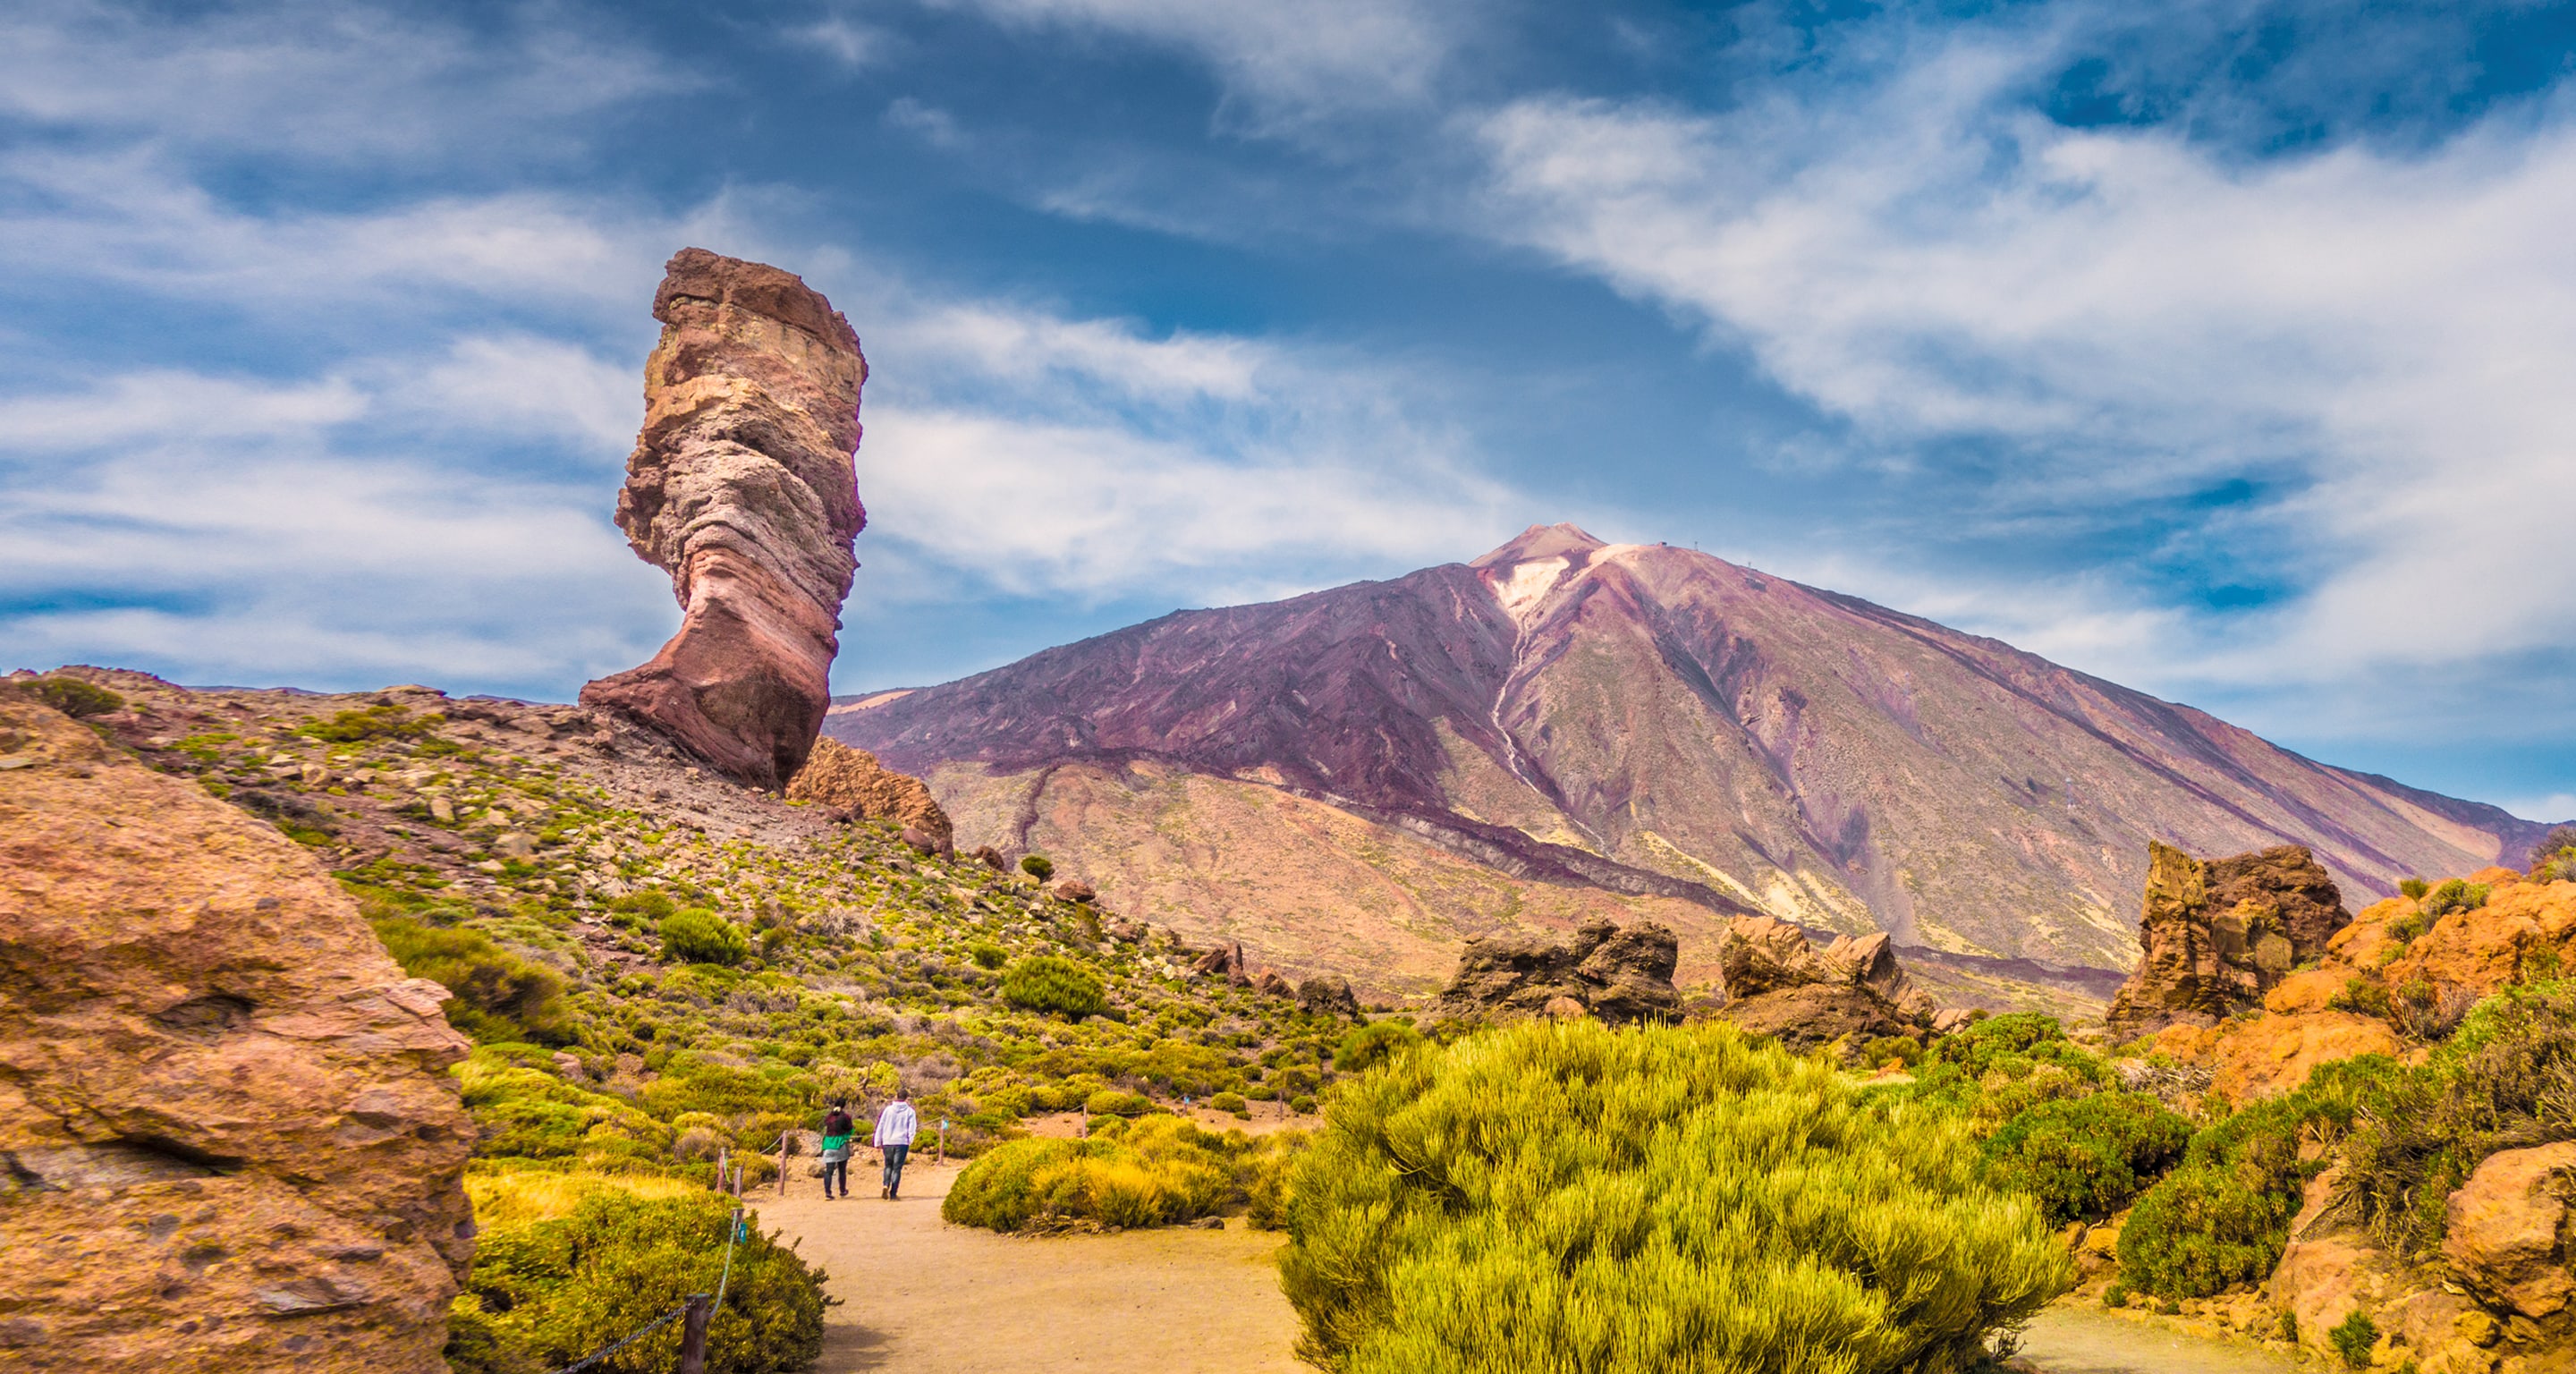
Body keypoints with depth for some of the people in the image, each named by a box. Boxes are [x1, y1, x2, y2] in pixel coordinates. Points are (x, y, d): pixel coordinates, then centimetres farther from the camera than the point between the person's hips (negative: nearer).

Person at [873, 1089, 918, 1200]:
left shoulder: (888, 1109, 3)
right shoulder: (909, 1111, 1)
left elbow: (880, 1126, 3)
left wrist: (878, 1142, 9)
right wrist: (910, 1142, 6)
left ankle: (886, 1185, -5)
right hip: (902, 1142, -1)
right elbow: (912, 1128, -3)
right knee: (897, 1168, 4)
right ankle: (893, 1193, -2)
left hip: (887, 1142, 1)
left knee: (888, 1166, 18)